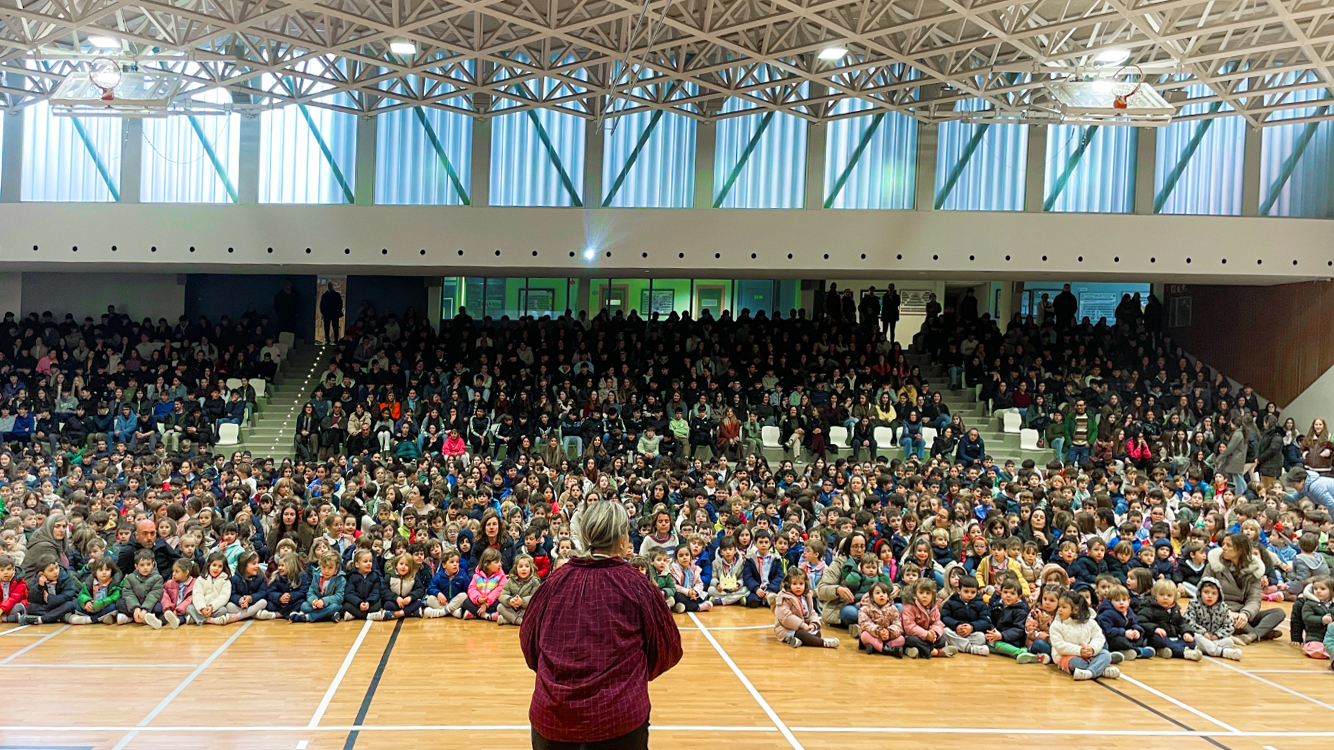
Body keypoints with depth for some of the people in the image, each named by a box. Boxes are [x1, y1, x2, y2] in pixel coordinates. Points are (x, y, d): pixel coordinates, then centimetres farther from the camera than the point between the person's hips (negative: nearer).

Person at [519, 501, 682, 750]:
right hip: (619, 720, -2)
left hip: (552, 718, 2)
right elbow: (667, 651, 0)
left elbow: (528, 642, 8)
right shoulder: (637, 587, -10)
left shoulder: (555, 582, -4)